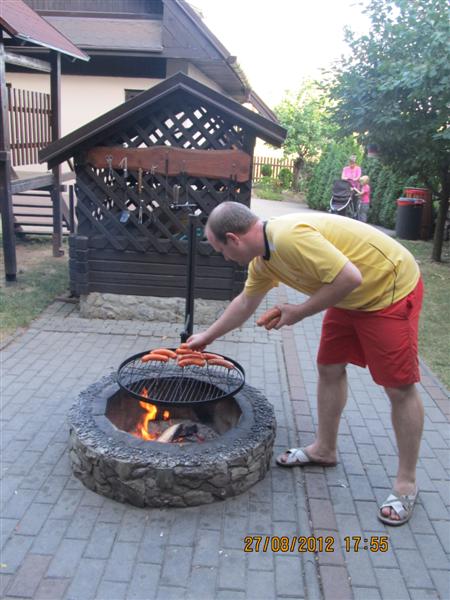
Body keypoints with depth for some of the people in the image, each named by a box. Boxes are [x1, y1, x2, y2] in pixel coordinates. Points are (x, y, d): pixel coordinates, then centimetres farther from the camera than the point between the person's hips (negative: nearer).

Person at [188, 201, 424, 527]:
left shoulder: (289, 236, -31)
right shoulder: (262, 258, 0)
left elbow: (350, 277, -33)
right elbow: (246, 301, 17)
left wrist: (299, 312, -21)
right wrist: (207, 336, 24)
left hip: (391, 287, -9)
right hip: (351, 297, 9)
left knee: (400, 388, -2)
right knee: (329, 369, 14)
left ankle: (407, 483, 11)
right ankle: (324, 449, 31)